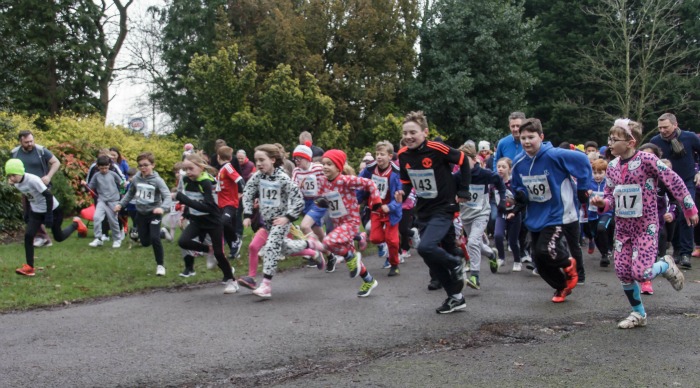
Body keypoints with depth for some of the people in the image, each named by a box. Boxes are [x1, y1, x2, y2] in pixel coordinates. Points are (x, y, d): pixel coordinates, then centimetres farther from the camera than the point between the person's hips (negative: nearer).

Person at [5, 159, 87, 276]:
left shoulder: (33, 180, -31)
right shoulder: (16, 183, -8)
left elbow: (48, 195, -27)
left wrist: (49, 216, -26)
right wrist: (27, 212, 13)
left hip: (53, 210, -6)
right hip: (36, 212, 6)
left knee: (58, 237, 8)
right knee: (28, 235, -11)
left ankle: (75, 224, 36)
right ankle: (29, 267, -7)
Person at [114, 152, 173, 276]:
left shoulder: (158, 180, -17)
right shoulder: (136, 179, -4)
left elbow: (167, 197, -27)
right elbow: (130, 193, 15)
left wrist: (162, 207, -45)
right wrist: (120, 204, 7)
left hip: (154, 213, -5)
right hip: (141, 213, 5)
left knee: (155, 238, -18)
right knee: (145, 242, 9)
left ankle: (160, 265, 0)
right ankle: (161, 232, 42)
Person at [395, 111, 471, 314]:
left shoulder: (437, 149, -19)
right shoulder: (403, 155, -2)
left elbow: (463, 161, -7)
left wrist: (463, 191, -4)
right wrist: (403, 193, -9)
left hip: (444, 209, -6)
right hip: (423, 212, 7)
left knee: (426, 247, -25)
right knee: (431, 259, 8)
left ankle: (456, 263, 4)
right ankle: (456, 297, 23)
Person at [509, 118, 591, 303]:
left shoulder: (554, 156, -22)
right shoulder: (518, 163, -5)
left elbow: (583, 161, -11)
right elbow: (517, 187, 12)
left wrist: (582, 188, -7)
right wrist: (520, 195, -10)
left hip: (558, 214, -6)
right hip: (535, 217, 6)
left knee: (545, 250, -22)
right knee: (539, 260, 8)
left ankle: (568, 263, 11)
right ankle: (562, 286, 34)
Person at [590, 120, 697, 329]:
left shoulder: (646, 160, -16)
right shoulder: (612, 167, 1)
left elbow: (674, 181, -11)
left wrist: (690, 209, -6)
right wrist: (602, 203, -15)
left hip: (645, 225, -6)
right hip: (622, 225, 6)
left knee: (641, 272, -14)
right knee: (622, 271, 3)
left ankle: (666, 265, 21)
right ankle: (638, 313, 22)